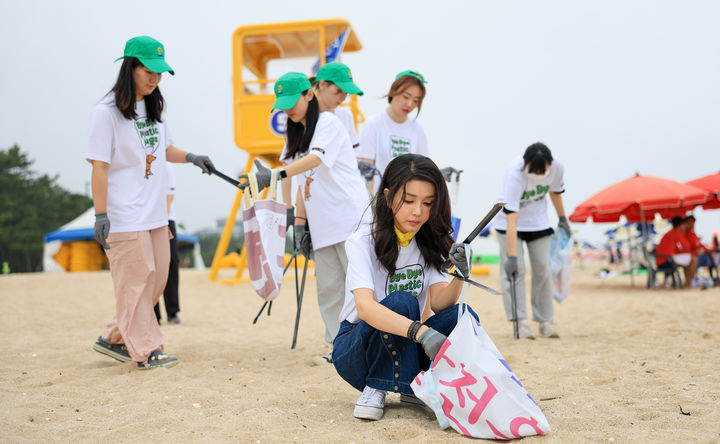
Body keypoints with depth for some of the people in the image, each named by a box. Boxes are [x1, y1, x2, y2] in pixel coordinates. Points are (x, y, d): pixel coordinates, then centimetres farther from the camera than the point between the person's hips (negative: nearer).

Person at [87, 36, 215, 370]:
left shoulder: (155, 107, 12)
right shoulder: (107, 112, -10)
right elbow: (99, 166, -13)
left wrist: (191, 158, 5)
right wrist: (101, 215, -18)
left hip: (155, 213, 8)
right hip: (125, 216, -8)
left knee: (158, 276, 11)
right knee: (137, 279, -3)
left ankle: (115, 339, 25)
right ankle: (146, 351, 9)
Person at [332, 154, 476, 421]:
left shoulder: (430, 243, -1)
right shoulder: (364, 241, -18)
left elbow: (438, 303, -11)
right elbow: (364, 307, -34)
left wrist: (459, 276, -32)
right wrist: (421, 332, -48)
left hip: (403, 350, 4)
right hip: (356, 347, -4)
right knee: (401, 303, -34)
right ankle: (375, 389, -16)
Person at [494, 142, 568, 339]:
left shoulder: (557, 167, -22)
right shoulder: (515, 174, -35)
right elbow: (511, 222, -39)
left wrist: (562, 218, 14)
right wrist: (511, 257, -43)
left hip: (539, 222, 4)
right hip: (510, 219, -4)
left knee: (543, 270, 1)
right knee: (514, 269, -14)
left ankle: (545, 321, 10)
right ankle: (520, 321, -10)